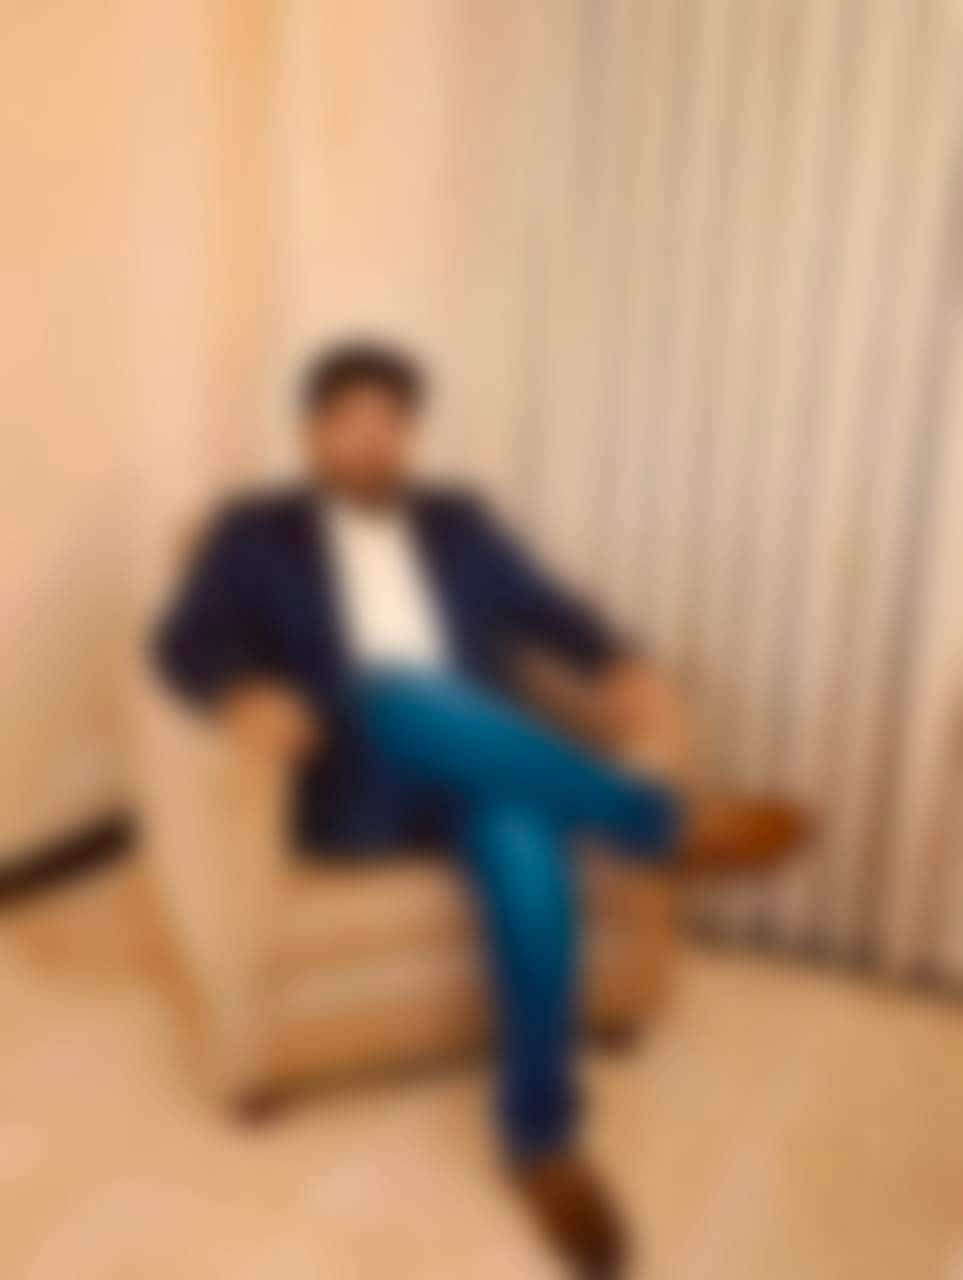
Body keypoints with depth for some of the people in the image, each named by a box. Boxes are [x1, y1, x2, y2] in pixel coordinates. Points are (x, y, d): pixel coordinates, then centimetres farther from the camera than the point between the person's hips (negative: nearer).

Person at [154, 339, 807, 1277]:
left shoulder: (459, 523, 23)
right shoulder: (256, 534, 14)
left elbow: (548, 610, 15)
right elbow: (184, 641, 0)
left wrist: (623, 669, -6)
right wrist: (242, 691, -23)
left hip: (484, 771, 3)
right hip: (359, 783, -2)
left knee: (529, 850, -33)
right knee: (398, 692, -37)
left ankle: (542, 1134, -20)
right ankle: (665, 823, -26)